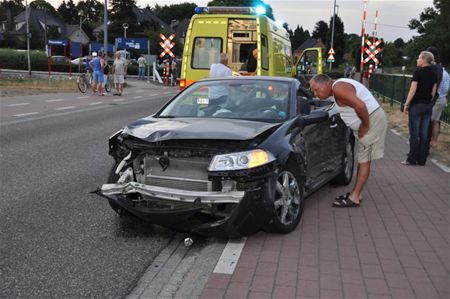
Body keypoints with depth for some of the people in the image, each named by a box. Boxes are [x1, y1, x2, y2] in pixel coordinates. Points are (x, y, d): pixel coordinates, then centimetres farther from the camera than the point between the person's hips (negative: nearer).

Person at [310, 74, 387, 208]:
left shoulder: (338, 88, -21)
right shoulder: (339, 86, 12)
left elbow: (360, 106, -32)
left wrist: (365, 126, -20)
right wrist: (363, 126, 10)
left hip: (373, 120, -10)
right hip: (366, 122, 10)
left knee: (364, 160, -5)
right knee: (362, 159, 15)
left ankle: (354, 198, 1)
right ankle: (356, 193, 24)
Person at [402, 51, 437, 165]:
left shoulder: (418, 72, -11)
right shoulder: (433, 74, 8)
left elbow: (413, 90, -14)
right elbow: (433, 92, 11)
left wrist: (406, 104, -8)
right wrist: (429, 102, 19)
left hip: (416, 105, -6)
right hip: (428, 105, 6)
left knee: (414, 134, 0)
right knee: (424, 134, 7)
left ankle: (412, 159, 4)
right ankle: (422, 160, 11)